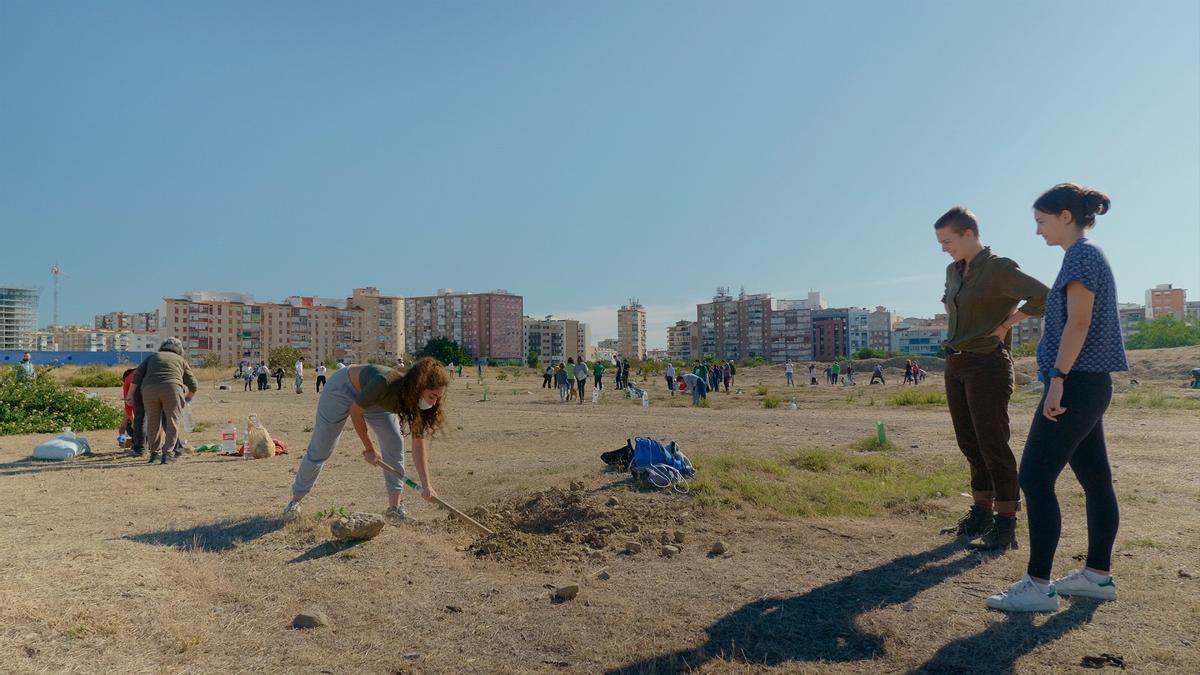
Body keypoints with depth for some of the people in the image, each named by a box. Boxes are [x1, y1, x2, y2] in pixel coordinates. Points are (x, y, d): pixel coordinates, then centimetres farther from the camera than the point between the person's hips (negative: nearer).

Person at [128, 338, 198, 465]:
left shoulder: (153, 356, 29)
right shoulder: (181, 360, 27)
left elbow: (137, 374, 14)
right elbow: (193, 386, 25)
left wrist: (130, 395, 14)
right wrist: (187, 396, 45)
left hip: (149, 390, 2)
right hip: (172, 388, -2)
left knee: (153, 422, 15)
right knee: (172, 422, 4)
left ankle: (155, 453, 20)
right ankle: (167, 454, -5)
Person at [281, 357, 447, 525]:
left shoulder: (417, 402, -26)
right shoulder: (384, 383, -44)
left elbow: (420, 444, -21)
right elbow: (355, 411, -26)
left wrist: (426, 484, -27)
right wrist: (369, 449, -16)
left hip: (376, 399, 5)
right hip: (343, 387, -5)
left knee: (395, 444, -11)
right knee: (319, 450, 5)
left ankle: (395, 506, 0)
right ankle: (295, 500, 27)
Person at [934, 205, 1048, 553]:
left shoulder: (999, 268, -11)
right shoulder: (953, 271, 13)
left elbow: (1043, 296, -23)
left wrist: (1006, 324, -14)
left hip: (987, 365, -8)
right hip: (955, 365, 8)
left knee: (992, 445, -5)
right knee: (970, 444, 13)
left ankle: (1006, 525, 4)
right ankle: (981, 514, 24)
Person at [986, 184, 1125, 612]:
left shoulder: (1082, 255, -11)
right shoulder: (1089, 256, 19)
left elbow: (1078, 323, -19)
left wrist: (1057, 378, -21)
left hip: (1077, 383, -11)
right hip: (1089, 385, 11)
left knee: (1035, 478, -10)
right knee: (1095, 479, 13)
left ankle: (1038, 585, -6)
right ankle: (1098, 575, 22)